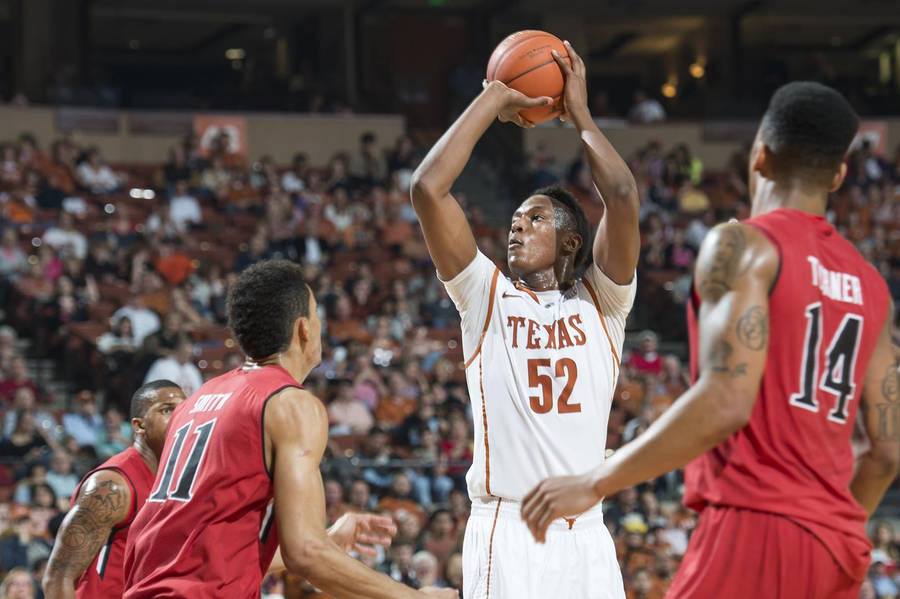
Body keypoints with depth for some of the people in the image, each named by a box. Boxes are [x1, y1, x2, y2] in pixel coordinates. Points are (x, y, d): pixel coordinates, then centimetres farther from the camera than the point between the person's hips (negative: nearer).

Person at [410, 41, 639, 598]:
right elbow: (427, 189, 0)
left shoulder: (601, 302, 11)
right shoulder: (488, 297, 10)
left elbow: (623, 198, -5)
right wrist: (493, 101, 6)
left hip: (586, 535, 1)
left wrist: (580, 113, 6)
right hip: (507, 530, -1)